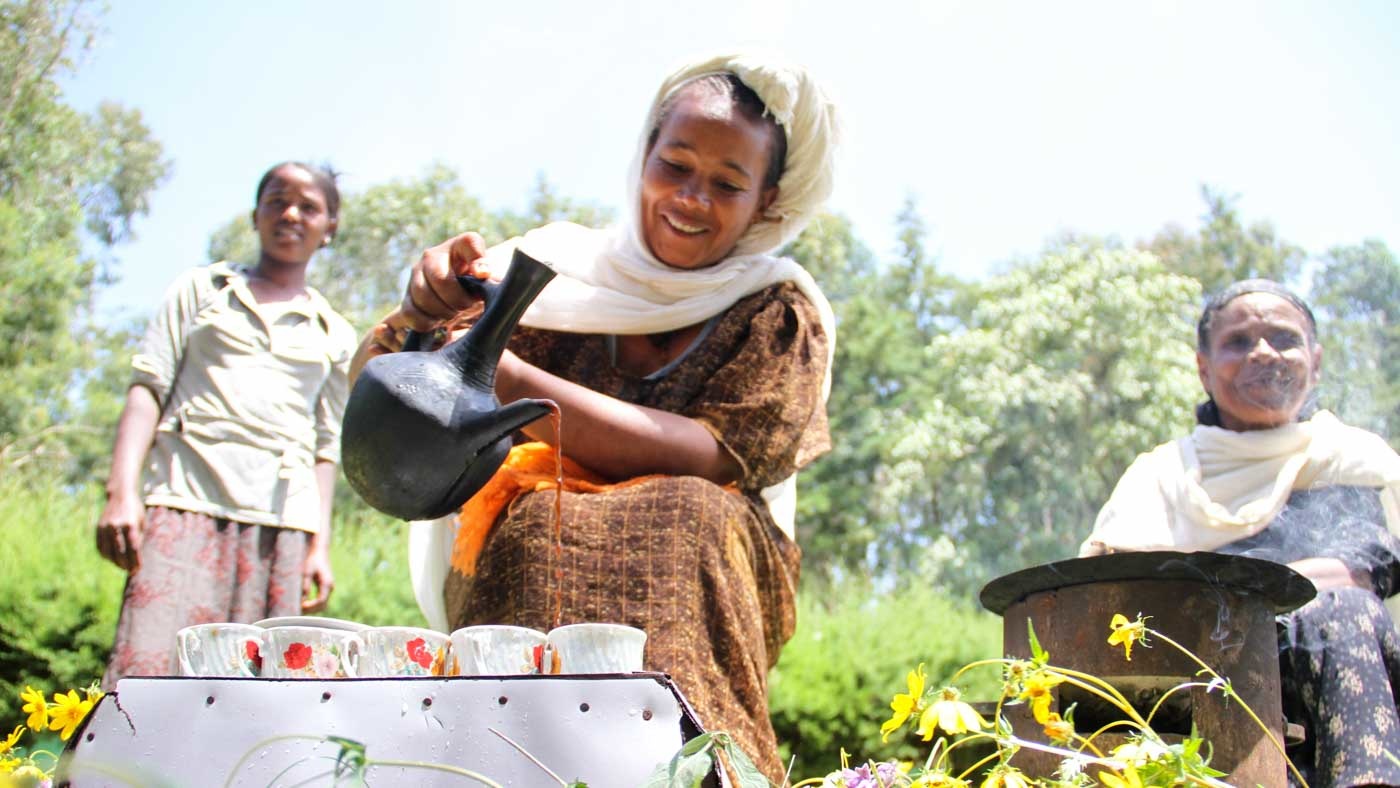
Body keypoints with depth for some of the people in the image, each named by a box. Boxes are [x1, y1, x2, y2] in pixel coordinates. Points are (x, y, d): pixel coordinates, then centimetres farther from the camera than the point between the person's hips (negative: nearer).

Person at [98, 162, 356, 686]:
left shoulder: (335, 336, 21)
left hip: (282, 519, 2)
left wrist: (319, 546, 6)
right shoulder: (201, 289, 18)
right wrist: (122, 491, -5)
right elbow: (147, 386, 9)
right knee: (151, 666, -17)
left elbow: (326, 446, 16)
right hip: (186, 501, -1)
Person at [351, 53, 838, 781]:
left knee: (692, 516, -32)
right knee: (540, 525, -32)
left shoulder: (781, 311, 2)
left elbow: (713, 460, -16)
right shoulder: (564, 267, 4)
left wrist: (512, 382, -26)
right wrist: (422, 314, -25)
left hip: (707, 583, 0)